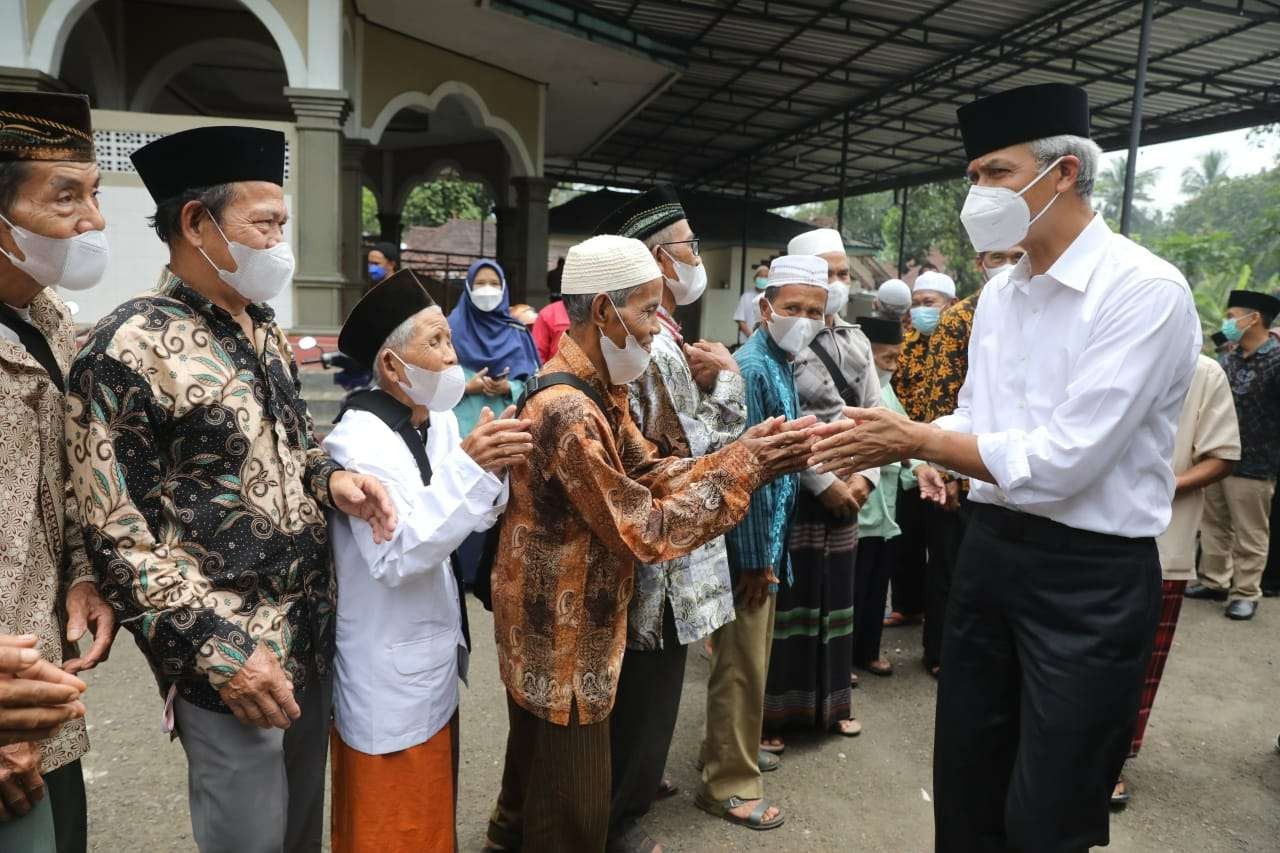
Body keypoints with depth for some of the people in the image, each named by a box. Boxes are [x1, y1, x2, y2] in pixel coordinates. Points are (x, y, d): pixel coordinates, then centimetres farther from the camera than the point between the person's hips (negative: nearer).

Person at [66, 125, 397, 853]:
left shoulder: (267, 334, 8)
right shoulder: (130, 350, -16)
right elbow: (116, 535, -16)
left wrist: (331, 478, -2)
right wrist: (220, 651, -18)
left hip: (312, 635, 7)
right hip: (233, 656, -7)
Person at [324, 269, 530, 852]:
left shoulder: (440, 423, 3)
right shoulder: (359, 440, -21)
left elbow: (469, 521, 7)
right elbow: (395, 556, -29)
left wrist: (493, 471, -13)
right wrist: (469, 467, -33)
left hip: (434, 664, 8)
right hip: (388, 683, -7)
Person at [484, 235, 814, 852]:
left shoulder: (597, 389, 4)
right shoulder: (567, 411, -29)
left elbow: (650, 473, 0)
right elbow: (647, 532, -27)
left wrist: (740, 453, -12)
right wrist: (744, 469, -22)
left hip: (567, 627, 10)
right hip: (560, 637, -10)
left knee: (537, 776, 30)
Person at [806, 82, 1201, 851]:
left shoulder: (1146, 291, -17)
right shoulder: (997, 295, 7)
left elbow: (1064, 461, -23)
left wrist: (916, 441, -16)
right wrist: (888, 439, -4)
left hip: (1091, 576, -7)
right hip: (990, 551, 7)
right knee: (964, 786, 20)